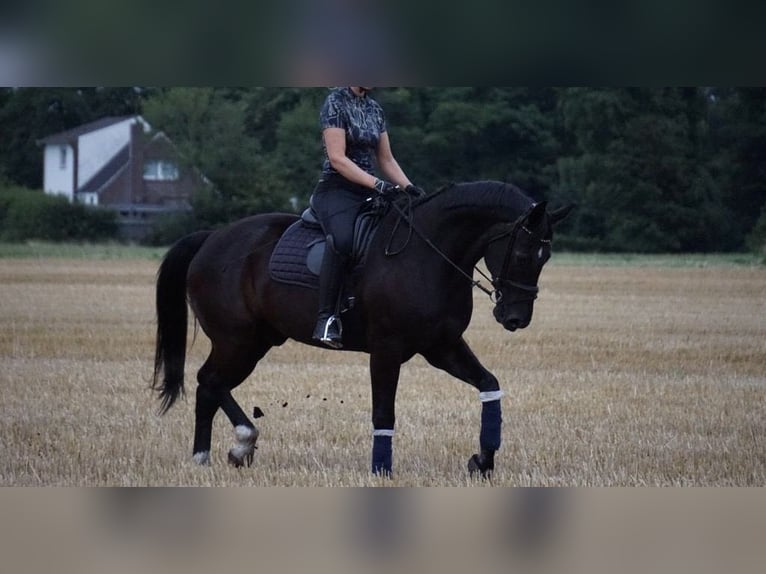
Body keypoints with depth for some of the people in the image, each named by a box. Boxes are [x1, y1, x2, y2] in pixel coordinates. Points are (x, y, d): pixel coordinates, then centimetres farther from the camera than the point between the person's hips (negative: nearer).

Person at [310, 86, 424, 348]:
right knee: (342, 239, -38)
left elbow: (386, 159, 19)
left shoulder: (374, 108, 15)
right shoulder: (336, 101, -6)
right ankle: (326, 318, -35)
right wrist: (377, 183, -22)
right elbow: (337, 158, -14)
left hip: (367, 191, 8)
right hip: (336, 189, -8)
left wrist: (408, 187, 1)